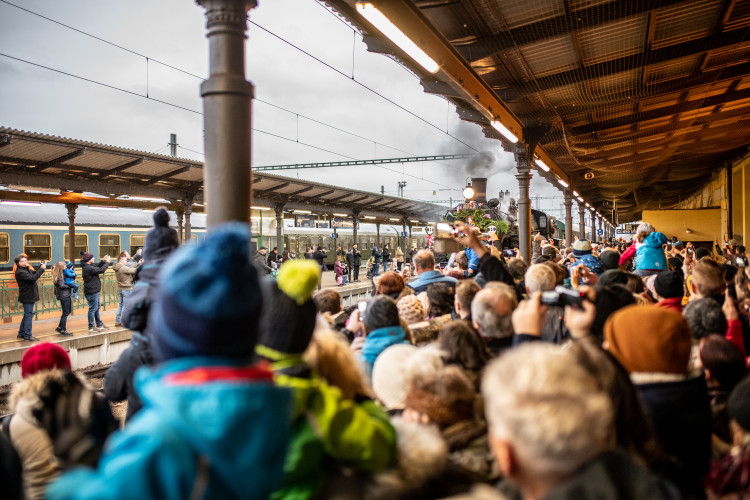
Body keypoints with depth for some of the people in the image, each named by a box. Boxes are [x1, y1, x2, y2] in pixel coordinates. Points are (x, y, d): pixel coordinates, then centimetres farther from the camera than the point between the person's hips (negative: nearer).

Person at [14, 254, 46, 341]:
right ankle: (27, 335, 0)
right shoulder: (20, 272, -20)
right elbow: (32, 278, -29)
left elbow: (34, 272, 24)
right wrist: (41, 269, -24)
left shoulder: (26, 269, 12)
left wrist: (40, 267, 7)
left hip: (30, 296, 10)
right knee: (28, 315, -5)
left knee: (27, 315, 18)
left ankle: (21, 333, 27)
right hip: (27, 297, -10)